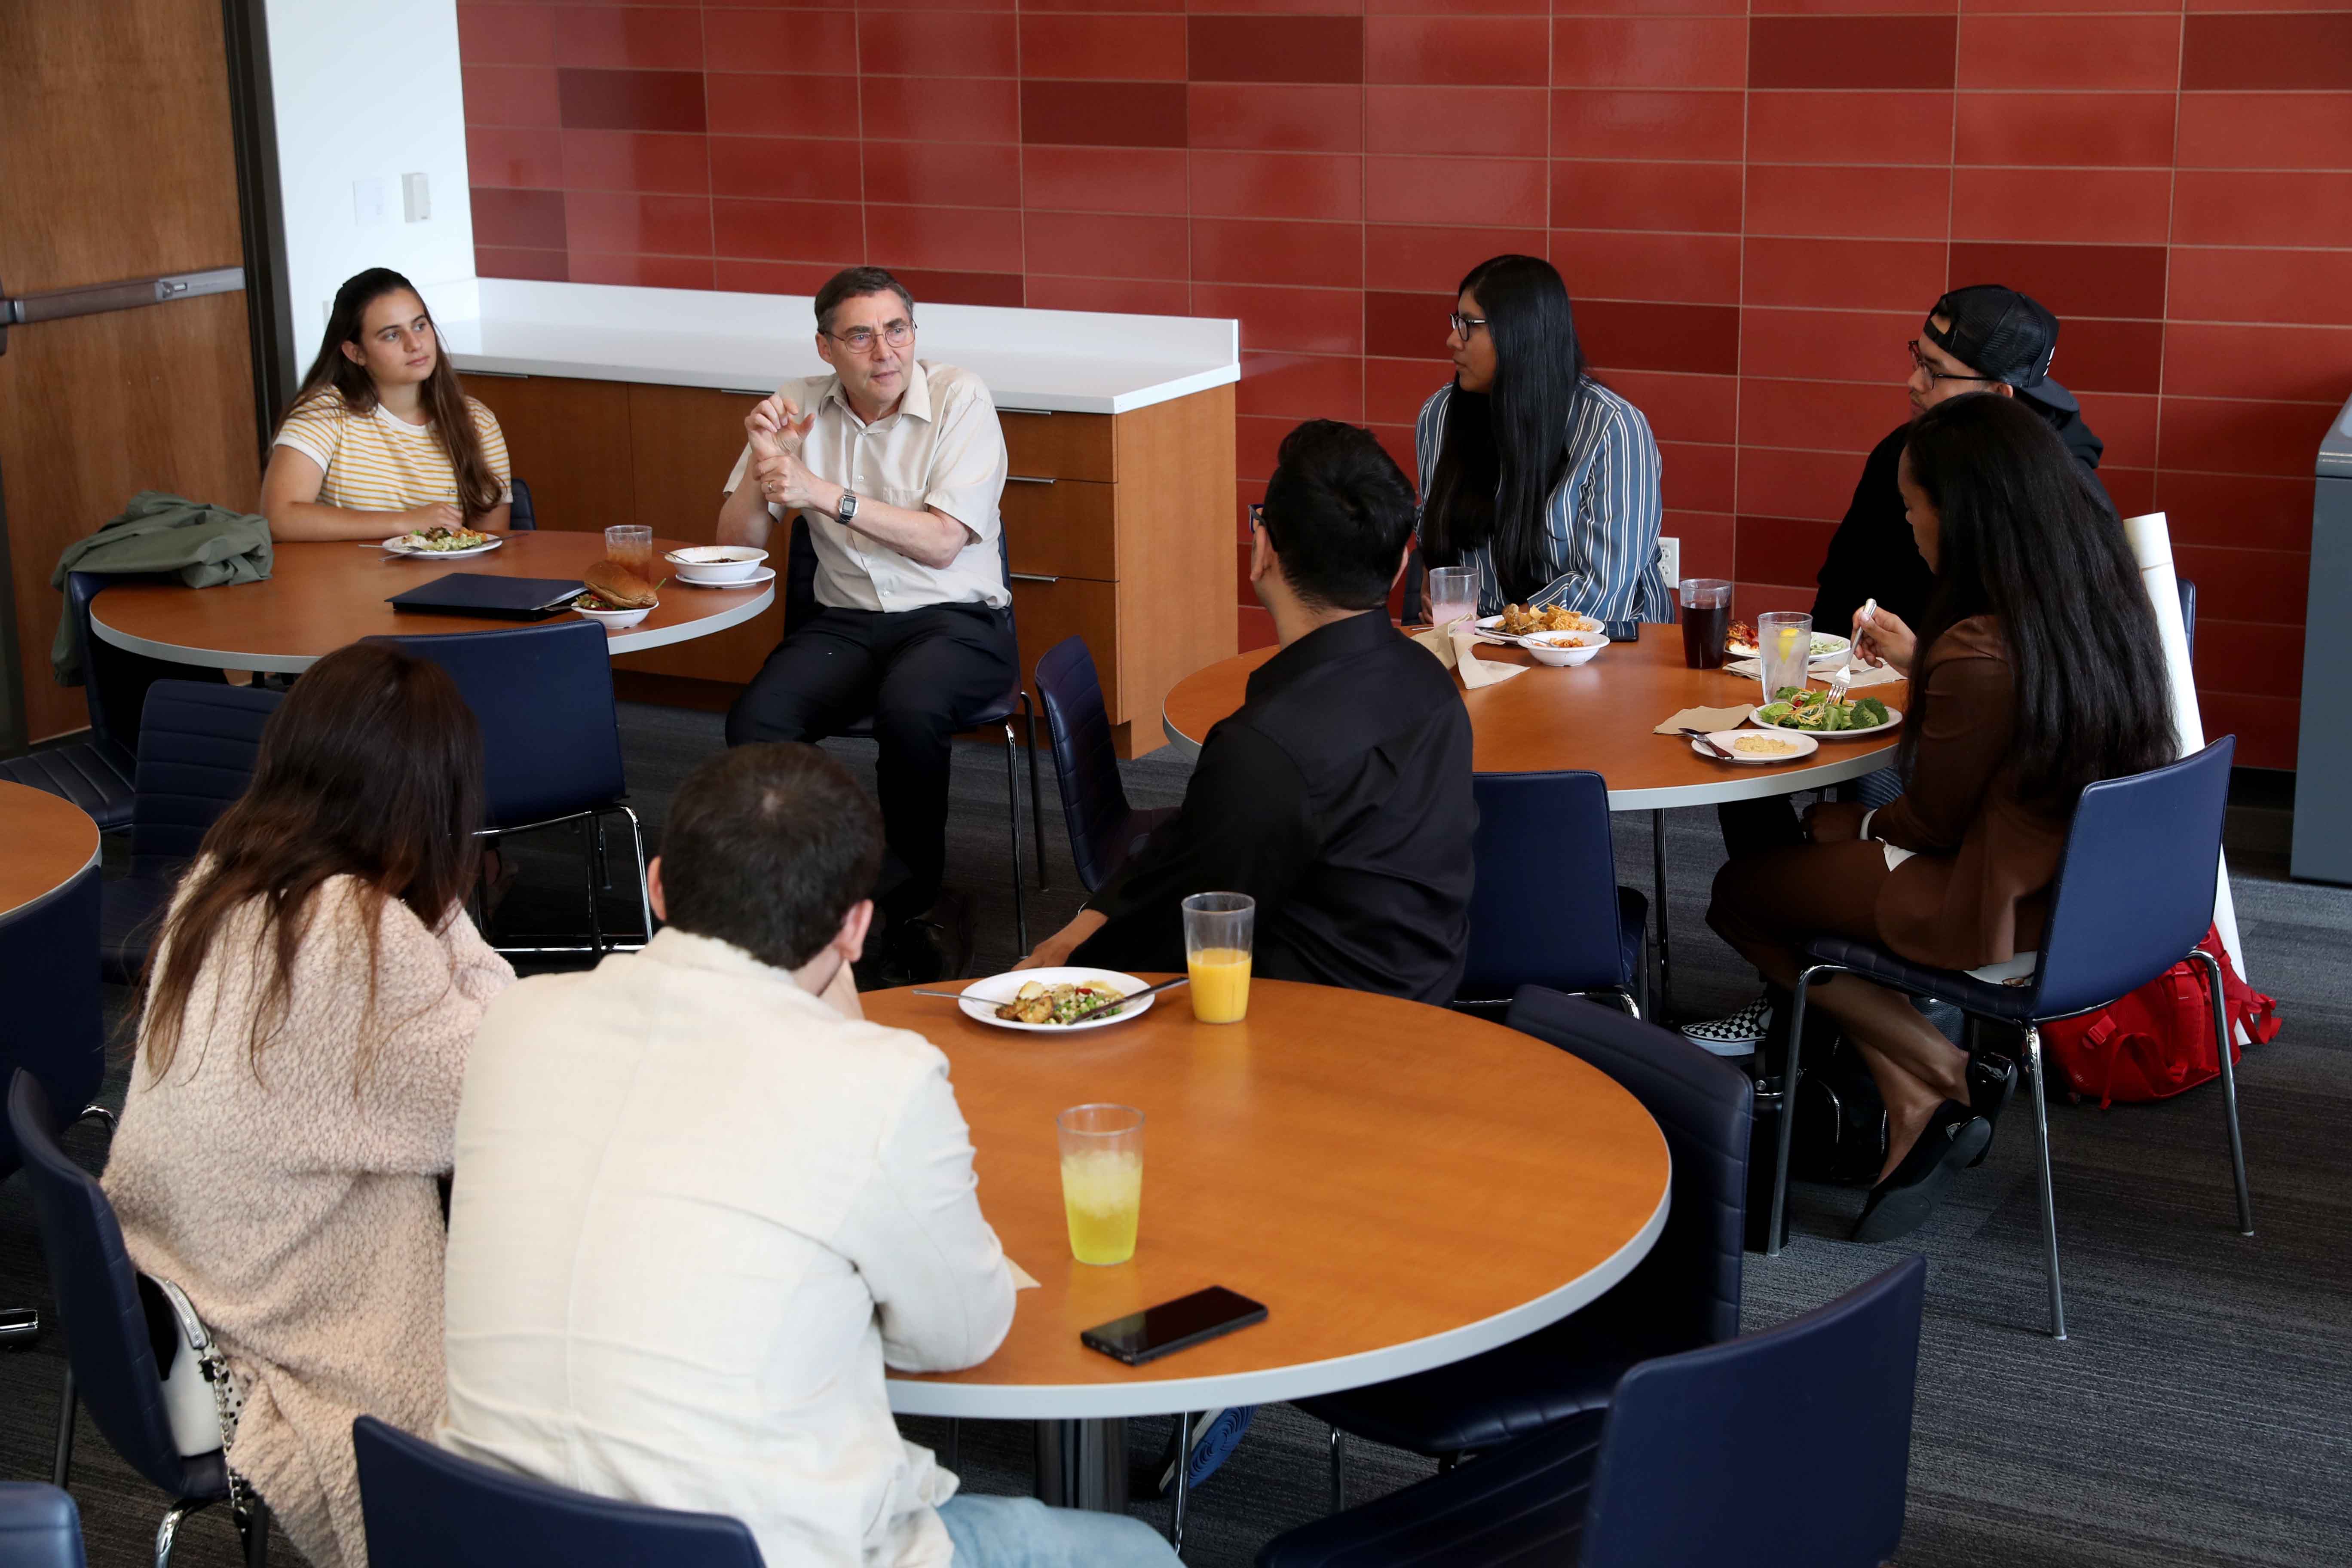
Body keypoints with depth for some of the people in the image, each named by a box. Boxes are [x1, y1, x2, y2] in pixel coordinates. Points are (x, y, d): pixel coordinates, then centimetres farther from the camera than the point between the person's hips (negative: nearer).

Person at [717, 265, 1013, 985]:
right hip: (846, 621, 3)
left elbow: (941, 542, -13)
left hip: (958, 621, -3)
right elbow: (735, 544, 7)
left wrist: (827, 494, -20)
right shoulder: (798, 408, 7)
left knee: (907, 707, -36)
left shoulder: (959, 398, -4)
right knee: (754, 722, -26)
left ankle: (911, 902, -14)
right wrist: (764, 457, -10)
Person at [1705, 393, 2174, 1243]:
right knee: (1813, 839, 24)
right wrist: (1923, 664, 24)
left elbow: (1931, 825, -13)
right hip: (2101, 888, 9)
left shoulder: (1978, 655, -28)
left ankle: (1934, 1075, 7)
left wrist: (1849, 825, 7)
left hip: (2007, 918, -9)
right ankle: (1927, 1104, 19)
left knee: (1740, 892, 8)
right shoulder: (2109, 598, -4)